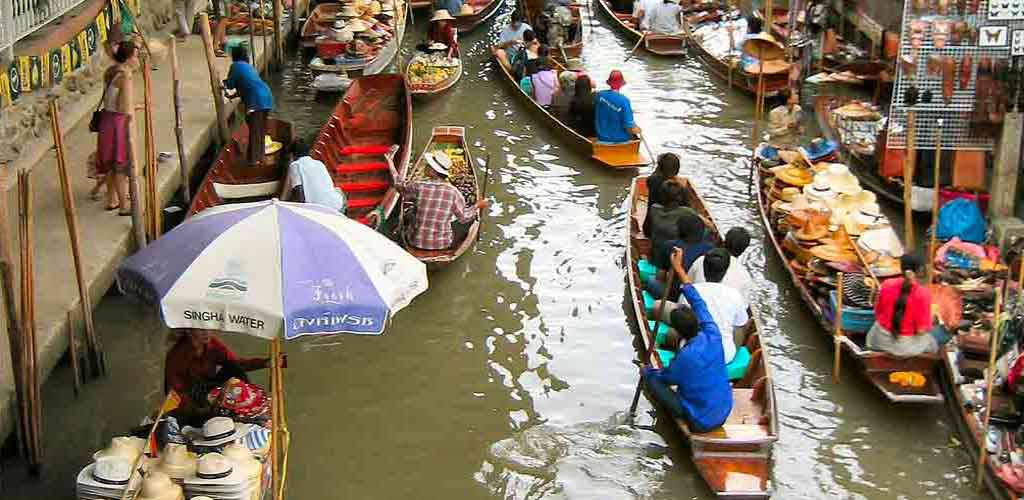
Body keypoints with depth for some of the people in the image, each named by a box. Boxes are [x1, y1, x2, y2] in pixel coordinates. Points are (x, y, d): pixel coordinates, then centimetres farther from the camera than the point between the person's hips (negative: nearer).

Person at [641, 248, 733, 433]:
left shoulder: (684, 357, -27)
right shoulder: (713, 336, -13)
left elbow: (666, 377, -6)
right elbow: (698, 303, -1)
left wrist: (646, 370, 14)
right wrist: (679, 269, 4)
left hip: (700, 422, -6)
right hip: (725, 413, 6)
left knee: (651, 376, -1)